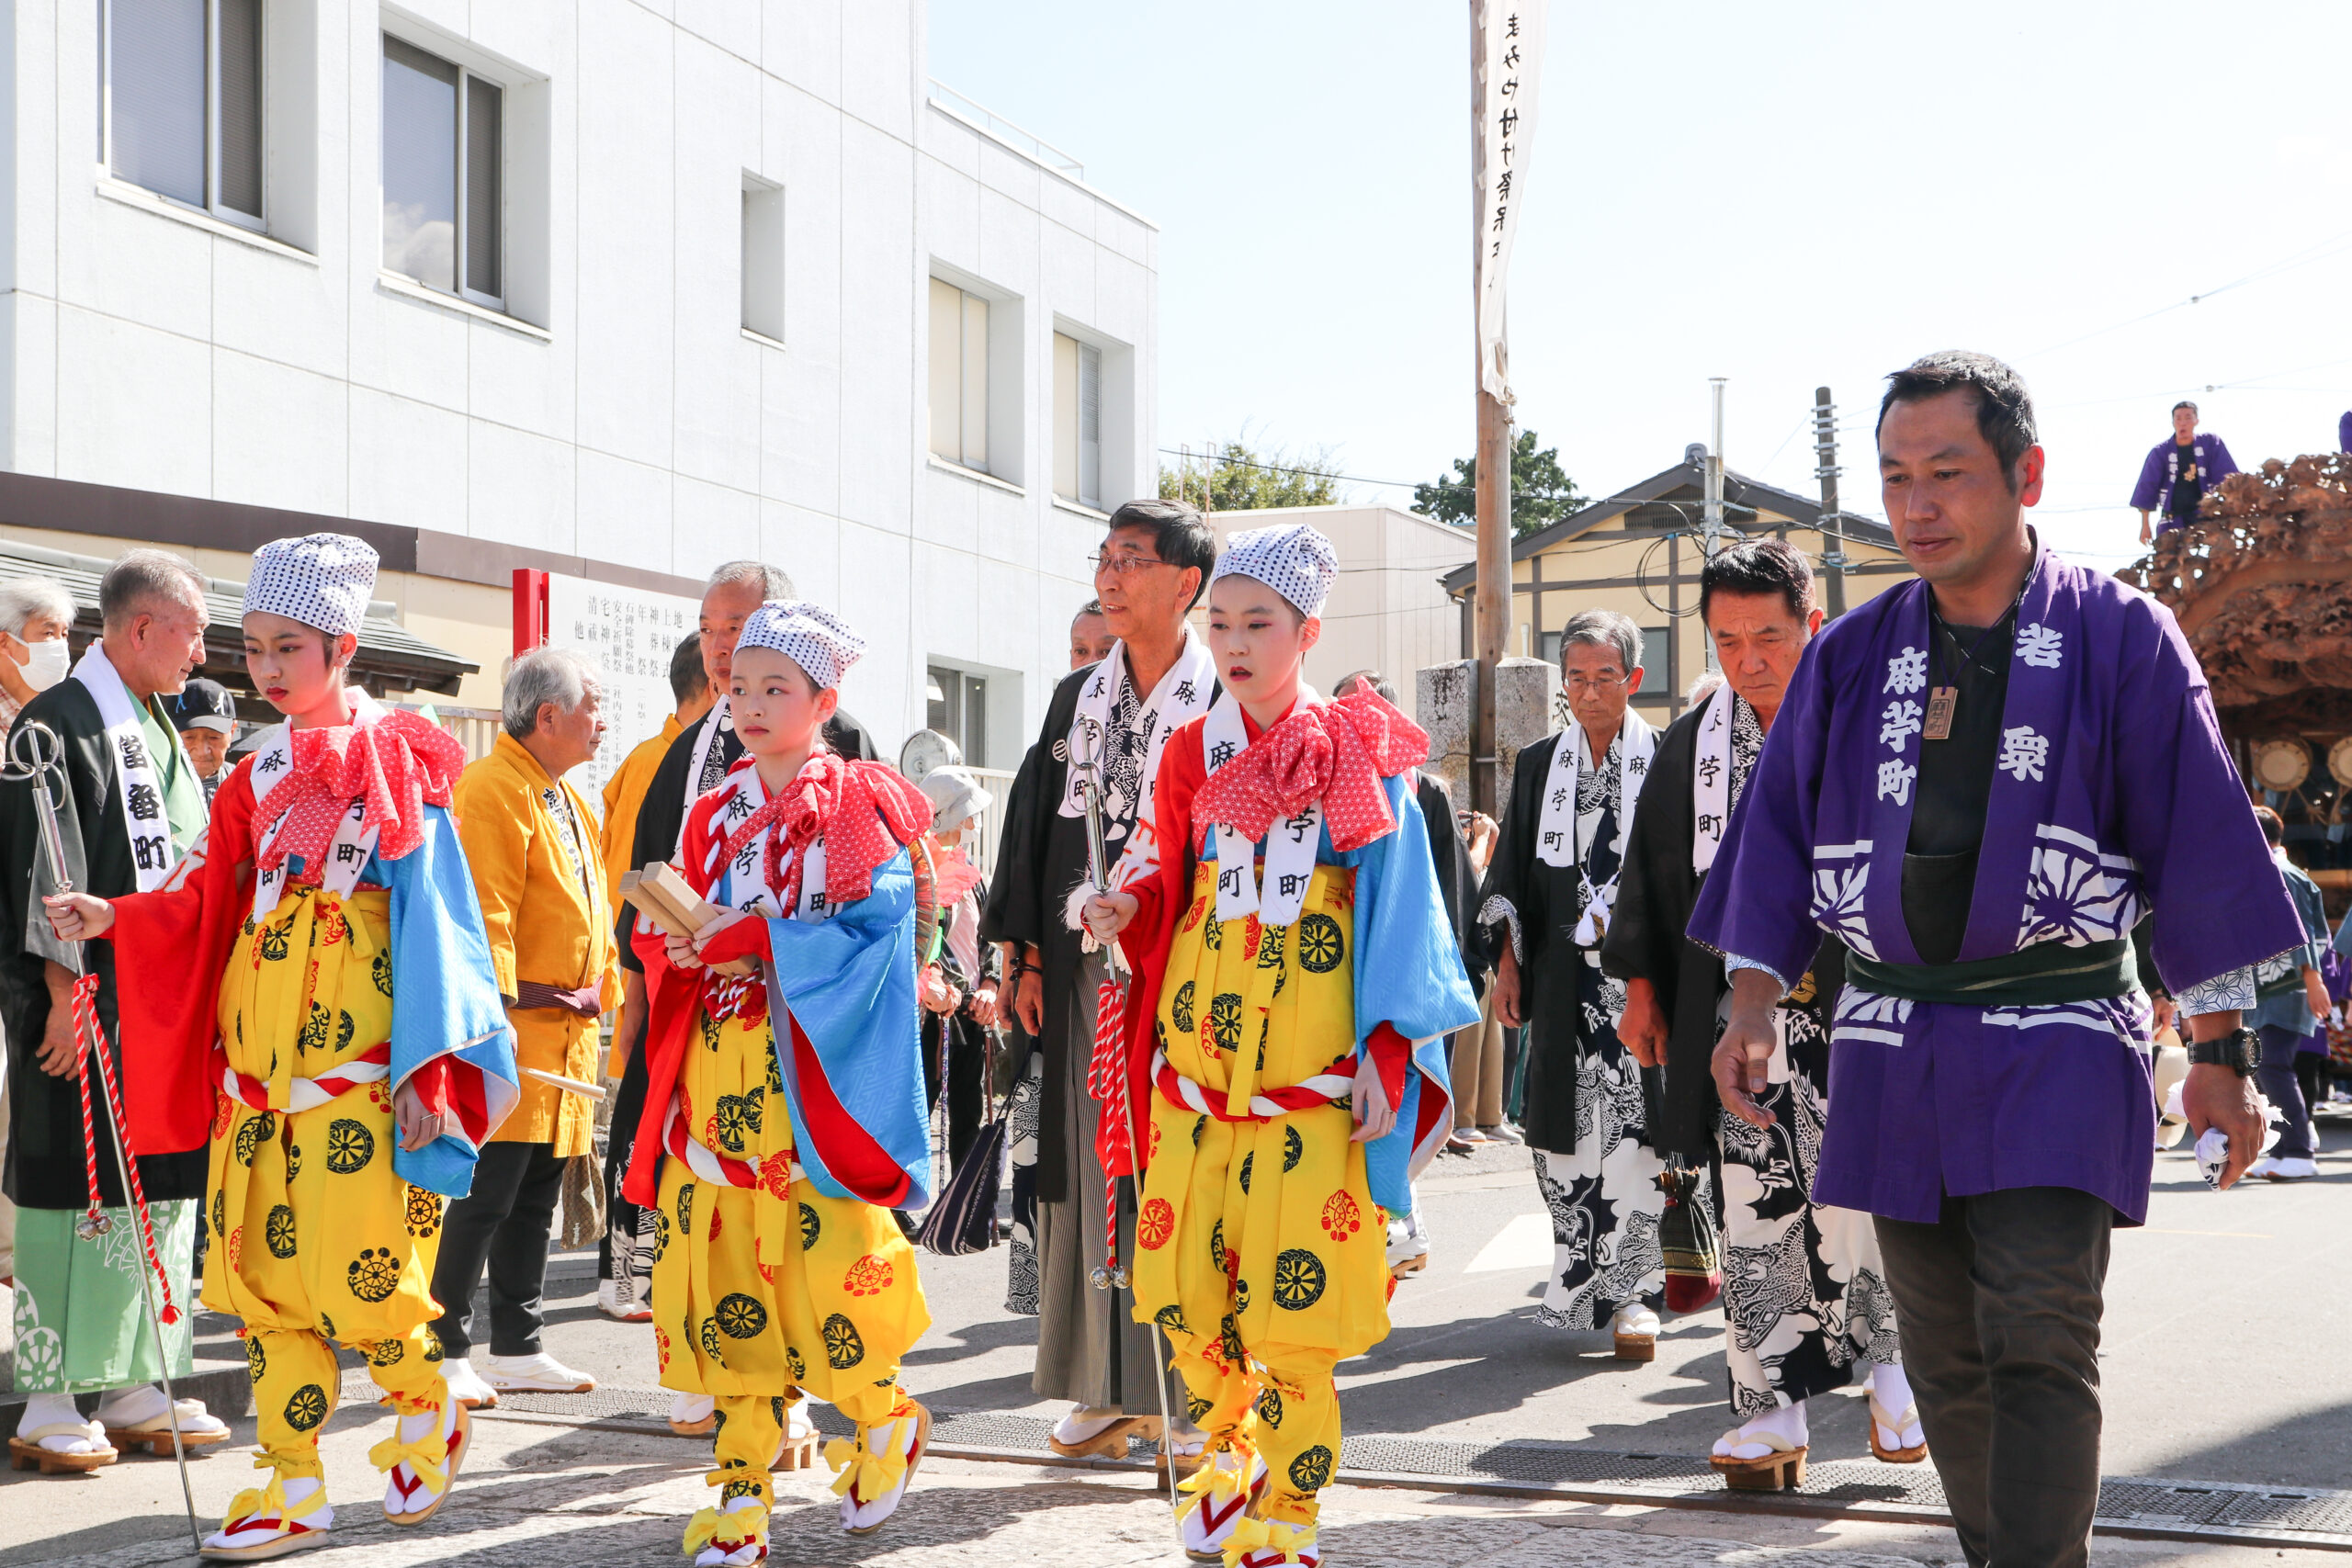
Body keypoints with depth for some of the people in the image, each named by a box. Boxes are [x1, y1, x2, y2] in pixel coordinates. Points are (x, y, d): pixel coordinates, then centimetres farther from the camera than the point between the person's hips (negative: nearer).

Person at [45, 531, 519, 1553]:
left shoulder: (396, 759, -1)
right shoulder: (256, 777, 15)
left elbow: (431, 911, -5)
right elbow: (201, 906, 11)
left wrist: (426, 1059, -12)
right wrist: (111, 917, -8)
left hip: (358, 1056, -6)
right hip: (259, 1054, 6)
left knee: (355, 1267, -9)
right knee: (263, 1274, 3)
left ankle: (429, 1417, 19)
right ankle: (291, 1492, 11)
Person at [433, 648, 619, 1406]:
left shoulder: (568, 800, 19)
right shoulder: (493, 790, -12)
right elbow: (485, 916, -19)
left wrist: (601, 990, 16)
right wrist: (498, 1012, -22)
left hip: (565, 1032, 10)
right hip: (511, 1031, -10)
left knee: (536, 1199, 13)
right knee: (485, 1196, -9)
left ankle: (517, 1348, 20)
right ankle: (445, 1352, -2)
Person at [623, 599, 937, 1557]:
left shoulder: (856, 803, 0)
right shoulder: (715, 814, 16)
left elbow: (866, 933, -12)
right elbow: (665, 939, 15)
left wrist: (750, 936, -18)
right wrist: (678, 943, -8)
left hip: (816, 1077, -5)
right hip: (719, 1075, 5)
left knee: (829, 1260, -6)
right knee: (724, 1279, 2)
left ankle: (883, 1421, 21)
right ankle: (742, 1489, 8)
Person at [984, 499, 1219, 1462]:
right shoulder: (1076, 700, 14)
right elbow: (1036, 827, 14)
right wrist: (1028, 958, 7)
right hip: (1083, 972, 5)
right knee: (1091, 1172, 7)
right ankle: (1109, 1390, 15)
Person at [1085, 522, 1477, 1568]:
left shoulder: (1354, 753, 0)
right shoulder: (1191, 754, 10)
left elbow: (1398, 906, -1)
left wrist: (1387, 1049, -8)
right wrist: (1126, 909, -6)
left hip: (1313, 1068, -3)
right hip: (1196, 1055, 4)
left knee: (1293, 1295, -7)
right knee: (1186, 1294, 3)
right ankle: (1229, 1453, 30)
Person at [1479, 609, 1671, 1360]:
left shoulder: (1661, 760, 1)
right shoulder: (1539, 765, 11)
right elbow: (1512, 871, 14)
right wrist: (1507, 963, 8)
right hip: (1563, 978, 3)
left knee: (1630, 1123, -9)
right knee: (1565, 1127, 4)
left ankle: (1630, 1290, -5)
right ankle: (1584, 1274, 18)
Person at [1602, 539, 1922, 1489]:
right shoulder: (1689, 748, 9)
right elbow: (1651, 875, 17)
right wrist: (1641, 986, 14)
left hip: (1857, 1014, -3)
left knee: (1861, 1203, -4)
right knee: (1755, 1214, 2)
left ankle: (1889, 1357, 21)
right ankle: (1772, 1409, 8)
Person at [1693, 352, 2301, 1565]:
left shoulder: (2119, 640, -2)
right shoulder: (1852, 657, 8)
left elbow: (2198, 845, -1)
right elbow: (1777, 837, 11)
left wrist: (2219, 1053, -2)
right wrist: (1752, 1007, 0)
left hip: (2057, 1042, -4)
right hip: (1891, 1044, 4)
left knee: (2040, 1341, -13)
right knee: (1943, 1351, 8)